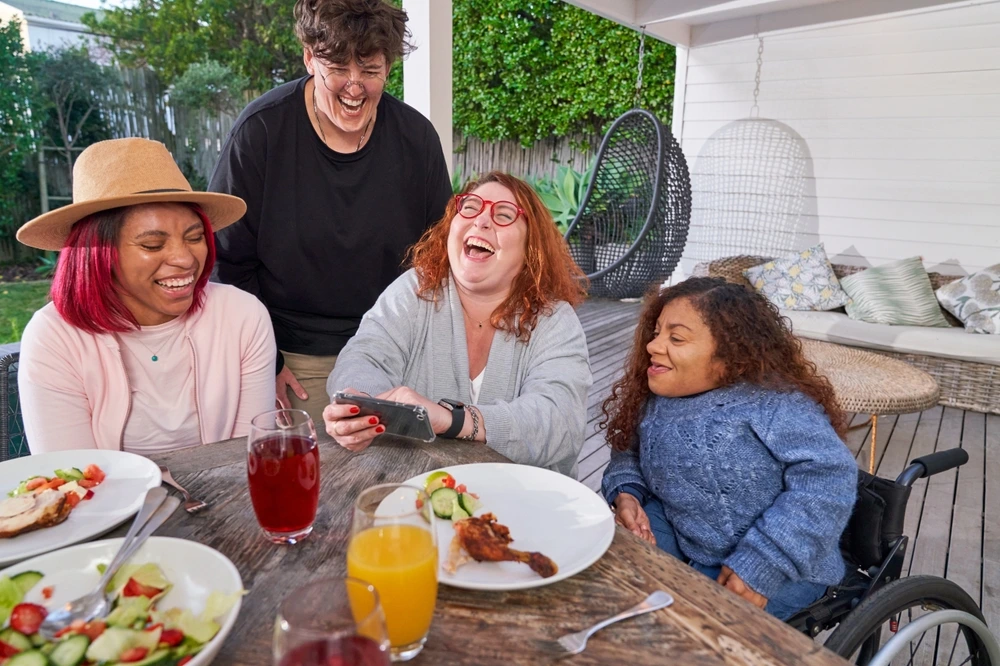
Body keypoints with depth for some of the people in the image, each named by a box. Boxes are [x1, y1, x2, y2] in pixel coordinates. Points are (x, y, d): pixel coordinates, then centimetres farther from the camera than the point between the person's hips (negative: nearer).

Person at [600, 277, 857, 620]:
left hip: (780, 564, -6)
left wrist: (760, 565, -29)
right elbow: (628, 452, 12)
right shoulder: (656, 400, -1)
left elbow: (827, 480, -26)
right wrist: (625, 494, -11)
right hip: (678, 537, 6)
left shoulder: (773, 403, -21)